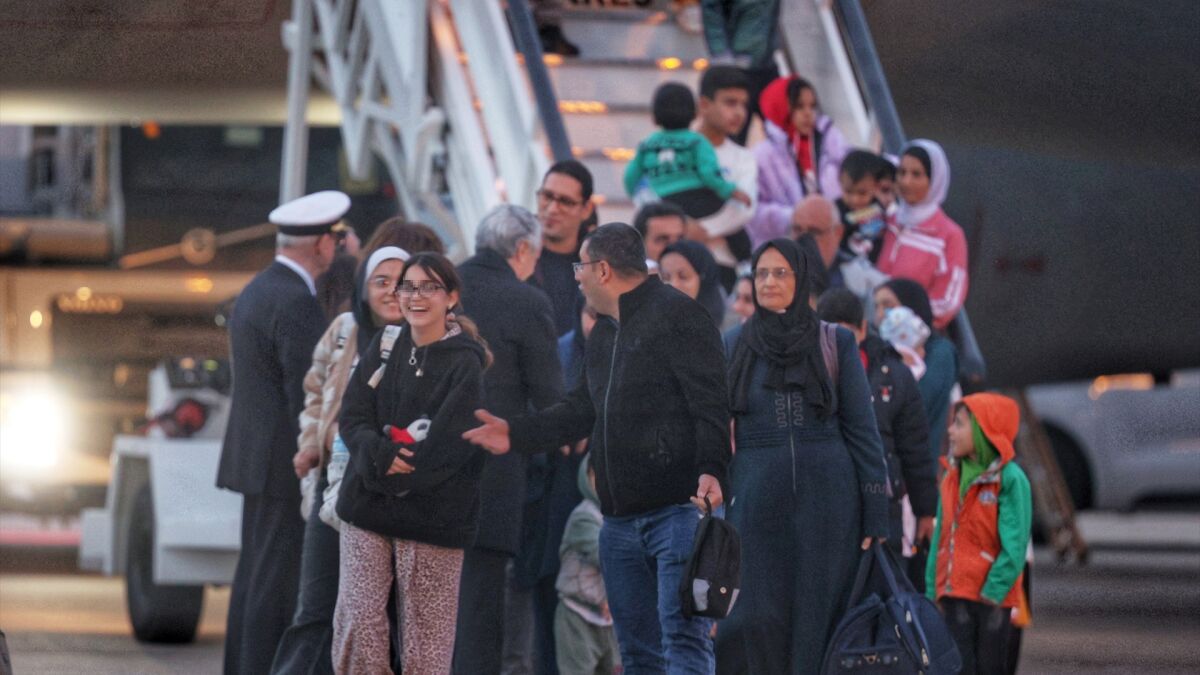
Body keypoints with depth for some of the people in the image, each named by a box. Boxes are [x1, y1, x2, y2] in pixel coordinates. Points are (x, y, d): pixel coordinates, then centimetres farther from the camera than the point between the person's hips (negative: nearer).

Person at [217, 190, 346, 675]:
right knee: (279, 580, -8)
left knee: (256, 575, 11)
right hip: (289, 465, -10)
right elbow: (306, 400, -20)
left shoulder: (255, 294, 15)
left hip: (256, 458, 10)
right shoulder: (297, 303, -17)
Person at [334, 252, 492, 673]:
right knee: (357, 625, -3)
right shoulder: (384, 348, 10)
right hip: (367, 511, 4)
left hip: (432, 520, -4)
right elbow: (352, 417, 4)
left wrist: (391, 474, -12)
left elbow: (446, 447, -13)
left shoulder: (463, 364, -6)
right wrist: (382, 455, -15)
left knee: (426, 638, -1)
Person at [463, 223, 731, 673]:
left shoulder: (677, 316, -8)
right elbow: (580, 411, 28)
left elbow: (710, 404, -17)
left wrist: (711, 469, -30)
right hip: (620, 518, 10)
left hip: (678, 506, -10)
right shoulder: (604, 334, 21)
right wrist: (515, 435, 19)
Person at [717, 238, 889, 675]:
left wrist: (876, 515, -3)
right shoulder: (733, 347, 8)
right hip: (756, 501, 1)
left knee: (818, 620, -3)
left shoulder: (836, 344, 5)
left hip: (826, 496, -1)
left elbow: (861, 428, 4)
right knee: (759, 622, -8)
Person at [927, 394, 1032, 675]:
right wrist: (932, 589, 8)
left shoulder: (1010, 479, -10)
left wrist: (993, 591, -16)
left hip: (992, 596, -5)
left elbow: (1014, 545, -13)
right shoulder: (951, 478, 10)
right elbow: (941, 537, 14)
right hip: (955, 594, 5)